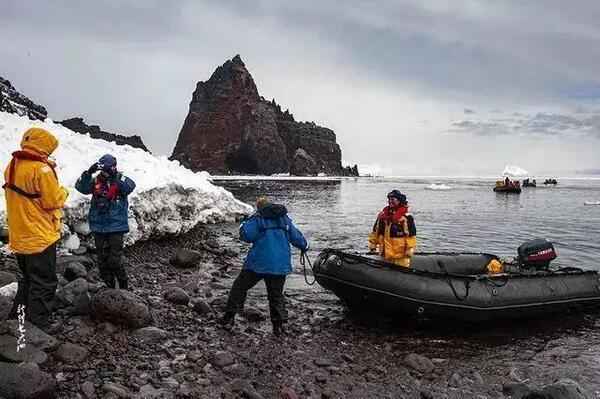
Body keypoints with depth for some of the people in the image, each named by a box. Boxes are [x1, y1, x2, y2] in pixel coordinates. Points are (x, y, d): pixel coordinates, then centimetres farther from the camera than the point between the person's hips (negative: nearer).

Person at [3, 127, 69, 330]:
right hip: (40, 237, -8)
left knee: (26, 281, 23)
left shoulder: (12, 166, 7)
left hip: (18, 237, 8)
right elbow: (53, 201, -18)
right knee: (43, 284, 3)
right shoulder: (41, 169, -19)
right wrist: (63, 191, 2)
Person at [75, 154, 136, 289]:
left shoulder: (119, 180, -3)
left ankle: (124, 286, 12)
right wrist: (88, 173, -22)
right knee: (102, 260, 12)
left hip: (116, 227, -4)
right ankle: (109, 286, 26)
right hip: (98, 227, 4)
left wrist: (115, 175, -31)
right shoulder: (95, 180, 4)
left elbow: (130, 186, -23)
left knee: (115, 260, -6)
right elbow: (80, 187, -9)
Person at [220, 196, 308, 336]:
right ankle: (278, 325, 12)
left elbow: (246, 235, -15)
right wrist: (304, 246, 35)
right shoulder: (285, 218, 11)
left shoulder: (257, 218, -4)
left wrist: (244, 224, 5)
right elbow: (296, 236, 17)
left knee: (239, 287, 11)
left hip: (258, 263, -4)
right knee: (276, 294, 16)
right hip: (280, 265, 4)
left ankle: (228, 319, 11)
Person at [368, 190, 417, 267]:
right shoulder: (382, 215, 6)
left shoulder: (406, 218, -11)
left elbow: (411, 236, -11)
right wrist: (372, 245, 12)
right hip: (385, 255, 6)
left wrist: (410, 251, -14)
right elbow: (375, 232, 15)